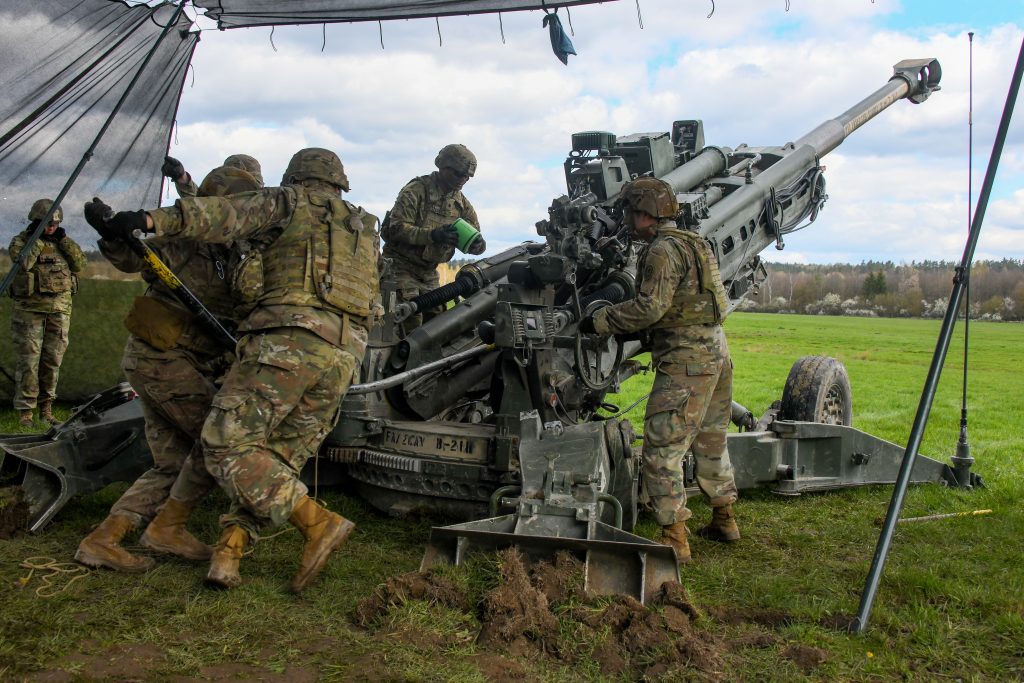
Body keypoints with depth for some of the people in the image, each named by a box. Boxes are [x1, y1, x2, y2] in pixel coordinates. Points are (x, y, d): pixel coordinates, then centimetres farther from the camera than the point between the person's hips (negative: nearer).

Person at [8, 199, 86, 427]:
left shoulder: (62, 242, 13)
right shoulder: (20, 241, 1)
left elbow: (80, 263, 0)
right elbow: (22, 263, -19)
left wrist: (63, 239, -5)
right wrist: (37, 238, -13)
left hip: (60, 309, 4)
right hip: (30, 308, -4)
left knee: (53, 360, 7)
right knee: (28, 360, -5)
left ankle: (46, 409, 17)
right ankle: (25, 413, -2)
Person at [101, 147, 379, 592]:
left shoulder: (289, 202, 12)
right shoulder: (366, 230, 29)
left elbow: (226, 215, -5)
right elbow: (371, 308, 29)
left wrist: (154, 220, -12)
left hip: (287, 339, -6)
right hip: (344, 357, 7)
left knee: (227, 443, -6)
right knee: (278, 460, 10)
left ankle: (318, 522, -15)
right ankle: (229, 548, -4)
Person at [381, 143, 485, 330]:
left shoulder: (461, 202, 5)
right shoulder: (416, 190, -14)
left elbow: (477, 245, 6)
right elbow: (397, 228, -23)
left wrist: (476, 243, -21)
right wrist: (432, 235, -36)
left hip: (429, 272, 7)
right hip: (402, 266, -7)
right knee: (411, 323, -17)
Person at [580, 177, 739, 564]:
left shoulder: (664, 249, -13)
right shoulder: (694, 243, 17)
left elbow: (650, 307, -21)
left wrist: (600, 321, -12)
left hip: (687, 360, -10)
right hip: (717, 352, 10)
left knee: (662, 448, -7)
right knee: (710, 441, 21)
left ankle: (674, 539, -6)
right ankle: (724, 520, 33)